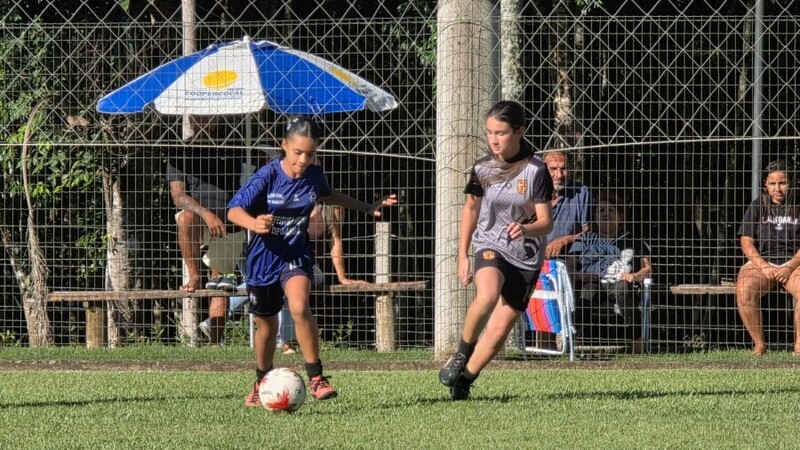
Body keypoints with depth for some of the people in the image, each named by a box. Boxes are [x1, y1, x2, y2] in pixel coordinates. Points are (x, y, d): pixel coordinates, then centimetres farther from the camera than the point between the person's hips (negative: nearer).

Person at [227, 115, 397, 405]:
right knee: (266, 327, 13)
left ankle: (315, 378, -21)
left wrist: (368, 208, 19)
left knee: (299, 308, -29)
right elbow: (234, 210, -24)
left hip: (296, 255, 1)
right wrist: (253, 223, -46)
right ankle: (262, 383, 40)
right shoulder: (268, 176, -18)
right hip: (263, 258, -1)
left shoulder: (314, 176, -6)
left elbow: (328, 196, 19)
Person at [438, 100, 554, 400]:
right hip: (490, 245, 0)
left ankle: (464, 380, 19)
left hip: (526, 255, 0)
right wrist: (462, 256, 13)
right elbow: (471, 209, 13)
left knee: (500, 329, 0)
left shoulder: (535, 171, -11)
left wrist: (526, 229, -33)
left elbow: (546, 223, -11)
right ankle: (462, 352, -11)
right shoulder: (482, 169, -3)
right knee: (487, 296, -33)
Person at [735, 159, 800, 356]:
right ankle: (759, 344, -23)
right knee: (744, 290, -32)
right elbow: (746, 243, 4)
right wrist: (764, 267, -12)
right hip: (761, 262, 1)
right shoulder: (757, 207, 9)